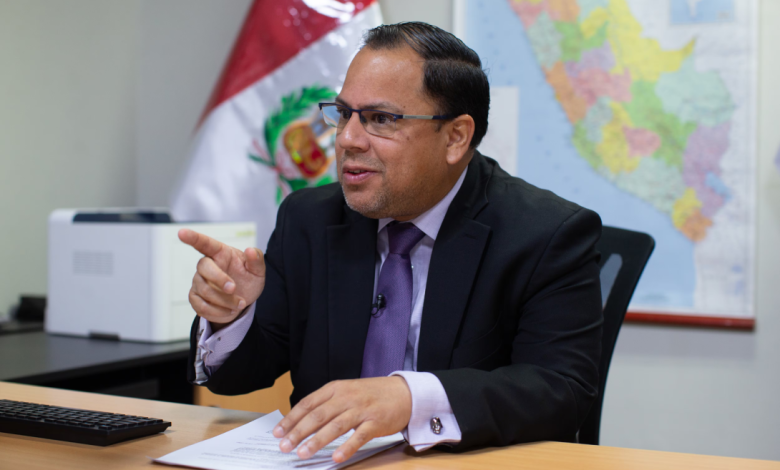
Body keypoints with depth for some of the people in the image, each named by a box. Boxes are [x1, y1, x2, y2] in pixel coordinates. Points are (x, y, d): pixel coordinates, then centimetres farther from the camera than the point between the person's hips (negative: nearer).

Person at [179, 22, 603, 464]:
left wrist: (414, 397, -34)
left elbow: (564, 390, -20)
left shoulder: (550, 236, -10)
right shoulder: (307, 221, 3)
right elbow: (241, 375, 7)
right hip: (330, 460, 4)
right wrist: (230, 316, -15)